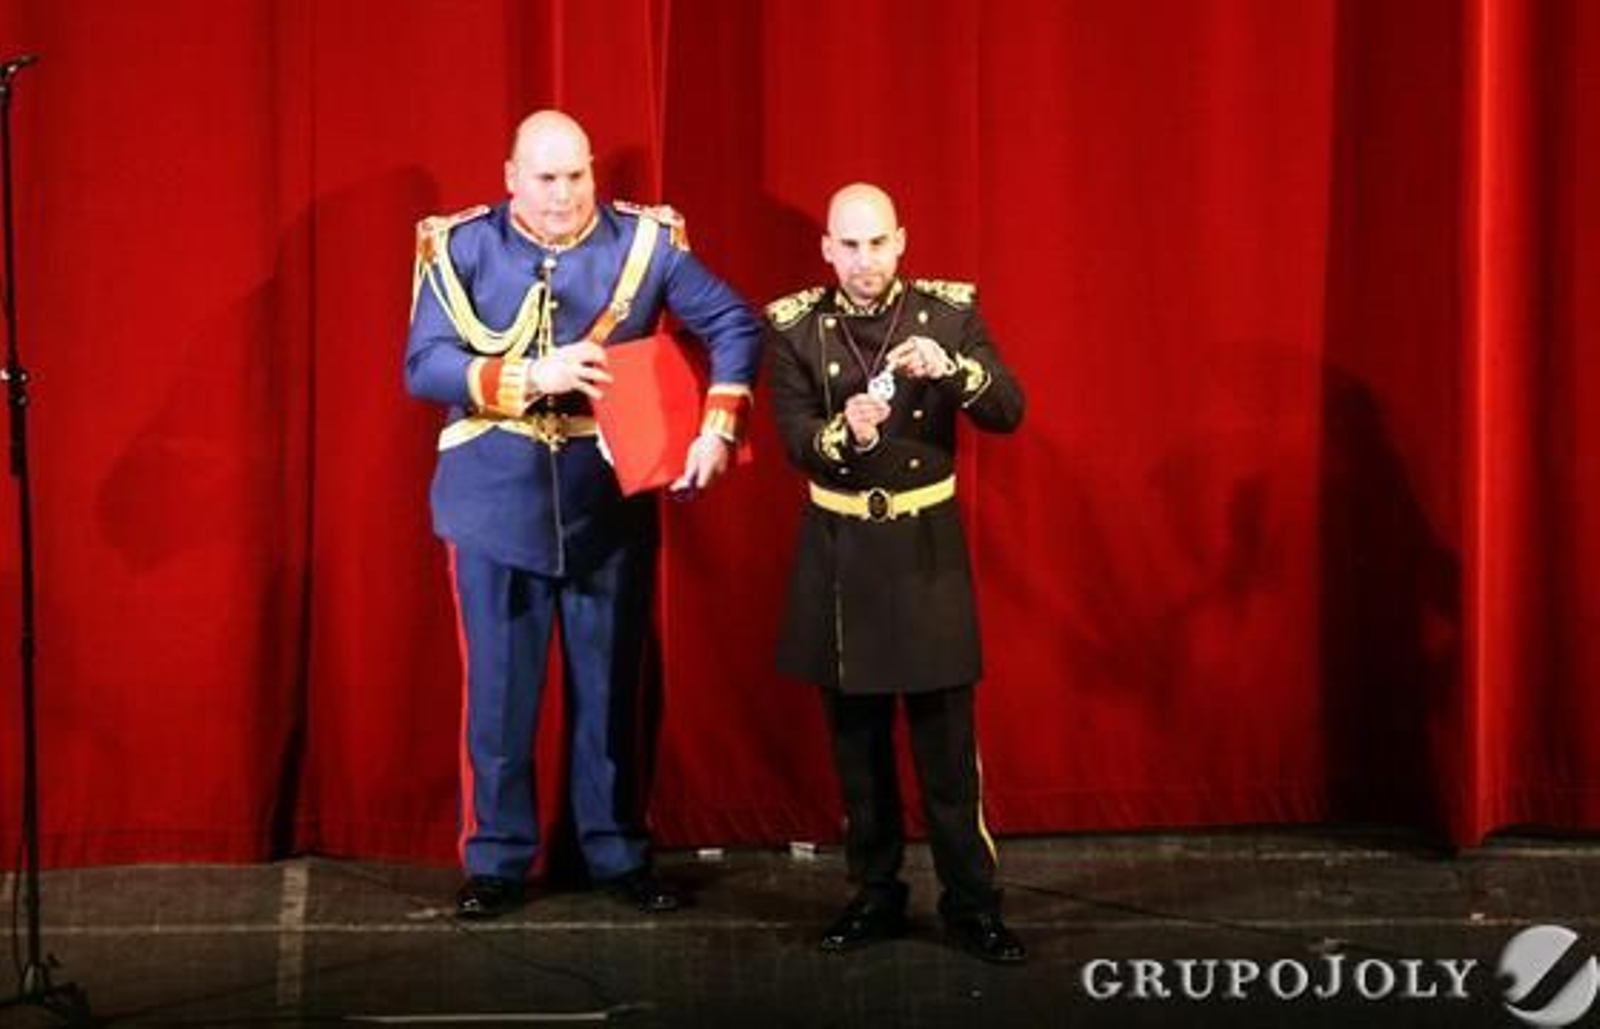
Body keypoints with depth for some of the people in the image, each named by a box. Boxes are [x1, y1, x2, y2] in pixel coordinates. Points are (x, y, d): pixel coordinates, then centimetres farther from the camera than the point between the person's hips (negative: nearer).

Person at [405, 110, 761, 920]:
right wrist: (532, 376, -22)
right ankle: (496, 859, 18)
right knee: (499, 690, 6)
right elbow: (423, 366, -10)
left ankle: (618, 852, 23)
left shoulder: (644, 240, -2)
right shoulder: (461, 247, -4)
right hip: (497, 503, -1)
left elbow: (736, 325, 0)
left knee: (611, 686, 10)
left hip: (612, 502, 1)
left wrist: (717, 429, -13)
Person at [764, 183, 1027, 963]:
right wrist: (844, 433, -34)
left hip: (927, 545, -1)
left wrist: (950, 368, -29)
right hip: (839, 549, 1)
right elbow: (794, 439, -12)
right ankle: (876, 894, 22)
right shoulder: (794, 325, -3)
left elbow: (1009, 411, -11)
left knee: (945, 736, 0)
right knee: (856, 737, 9)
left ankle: (971, 902, 10)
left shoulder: (950, 311, -3)